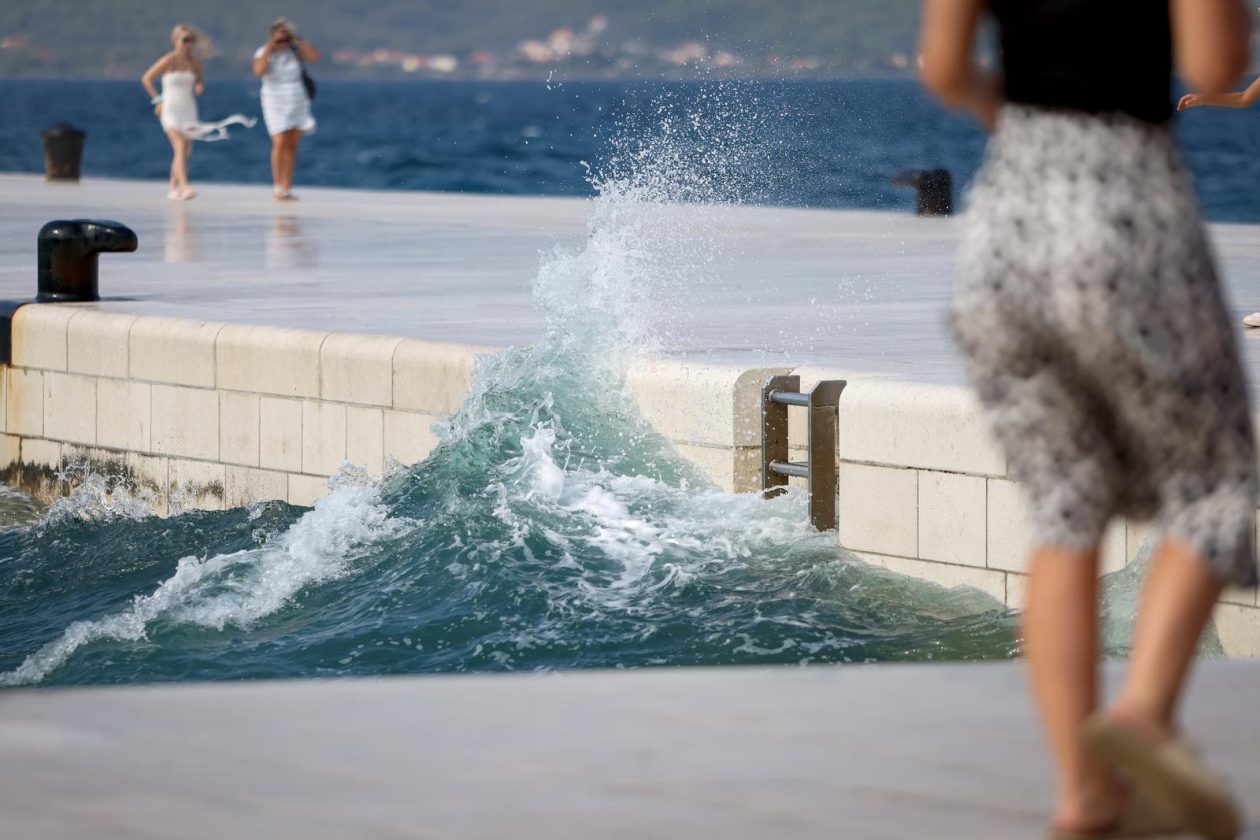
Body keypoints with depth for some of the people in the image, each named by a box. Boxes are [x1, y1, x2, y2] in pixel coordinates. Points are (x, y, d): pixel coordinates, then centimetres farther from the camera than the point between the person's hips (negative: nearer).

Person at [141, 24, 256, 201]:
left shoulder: (194, 62, 5)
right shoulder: (168, 61, -8)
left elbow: (199, 83, 19)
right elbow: (146, 78, -2)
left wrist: (199, 86, -5)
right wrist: (157, 100, -7)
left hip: (189, 111, 5)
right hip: (170, 111, -5)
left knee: (183, 151, 6)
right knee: (180, 147, -19)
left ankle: (173, 189, 19)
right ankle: (185, 187, -29)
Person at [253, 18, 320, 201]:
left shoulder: (294, 51, 5)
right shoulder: (264, 53, -4)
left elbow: (315, 56, -7)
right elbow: (258, 71, -24)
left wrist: (298, 41, -8)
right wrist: (269, 48, -21)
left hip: (297, 102, 4)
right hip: (275, 102, -4)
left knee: (292, 146, 2)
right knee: (280, 143, -16)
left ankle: (287, 188, 5)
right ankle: (277, 188, -12)